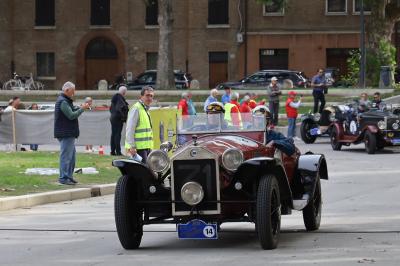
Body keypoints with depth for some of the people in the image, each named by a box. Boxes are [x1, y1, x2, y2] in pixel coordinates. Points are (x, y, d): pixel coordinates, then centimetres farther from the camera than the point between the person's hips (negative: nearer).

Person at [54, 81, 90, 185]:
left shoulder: (66, 101, 17)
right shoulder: (63, 102, -17)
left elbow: (72, 110, 23)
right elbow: (71, 115, -21)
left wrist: (81, 107, 9)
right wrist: (82, 109, -11)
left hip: (69, 133, 11)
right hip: (65, 133, -11)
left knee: (71, 155, 16)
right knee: (66, 155, -8)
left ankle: (69, 176, 22)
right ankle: (63, 177, -6)